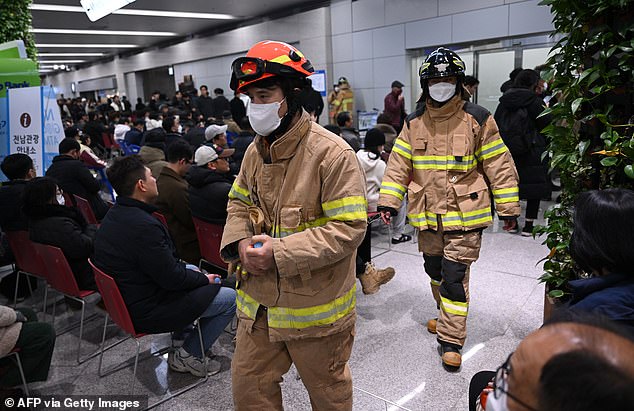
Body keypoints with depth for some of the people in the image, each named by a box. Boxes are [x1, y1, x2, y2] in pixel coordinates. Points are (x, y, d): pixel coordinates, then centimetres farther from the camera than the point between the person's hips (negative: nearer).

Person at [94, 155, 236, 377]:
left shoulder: (114, 215, 3)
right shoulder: (143, 226, -30)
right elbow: (171, 278, -23)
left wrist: (195, 274, 8)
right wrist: (204, 279, -5)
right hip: (146, 312, -10)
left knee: (192, 269, 27)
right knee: (231, 299, -5)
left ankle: (182, 331, 27)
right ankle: (188, 356, 4)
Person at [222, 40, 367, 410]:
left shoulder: (332, 154, -20)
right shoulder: (256, 151, 3)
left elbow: (348, 228, -23)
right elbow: (240, 203, 15)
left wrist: (280, 252, -26)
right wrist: (239, 243, -7)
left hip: (315, 309, -6)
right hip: (259, 303, 6)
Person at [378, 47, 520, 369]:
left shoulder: (478, 119, -6)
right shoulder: (414, 123, 4)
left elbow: (499, 165, -3)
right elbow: (399, 164, 5)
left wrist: (508, 208, -2)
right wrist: (388, 201, -3)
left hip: (464, 214, -4)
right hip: (427, 214, 5)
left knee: (454, 277, -4)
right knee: (435, 271, 18)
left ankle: (451, 340, 10)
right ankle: (447, 317, 43)